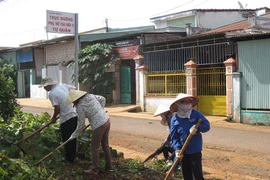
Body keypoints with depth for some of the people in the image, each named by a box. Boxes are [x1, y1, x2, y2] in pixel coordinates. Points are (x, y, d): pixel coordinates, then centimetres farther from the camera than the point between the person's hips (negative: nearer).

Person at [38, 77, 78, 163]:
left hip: (66, 118, -8)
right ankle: (73, 155, 32)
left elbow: (57, 108, -18)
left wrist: (54, 118, -1)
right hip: (74, 114, 8)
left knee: (67, 139, 6)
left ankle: (69, 158, 17)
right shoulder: (63, 85, 7)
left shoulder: (52, 93, -14)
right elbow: (75, 89, 17)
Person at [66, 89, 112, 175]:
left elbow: (81, 124, -9)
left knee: (94, 148, 8)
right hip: (107, 120, 8)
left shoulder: (80, 107, -15)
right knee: (105, 145, 20)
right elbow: (103, 99, 16)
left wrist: (74, 135, 5)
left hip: (99, 126, -8)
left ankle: (95, 169, 18)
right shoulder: (90, 96, 4)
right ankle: (108, 166, 32)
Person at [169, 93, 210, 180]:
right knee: (186, 173, 13)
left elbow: (207, 125, -8)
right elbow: (174, 137, -3)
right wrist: (177, 149, -16)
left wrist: (197, 128, -27)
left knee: (197, 172, -1)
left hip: (195, 149, -2)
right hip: (183, 150, 3)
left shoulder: (196, 114, -7)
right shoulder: (175, 119, -4)